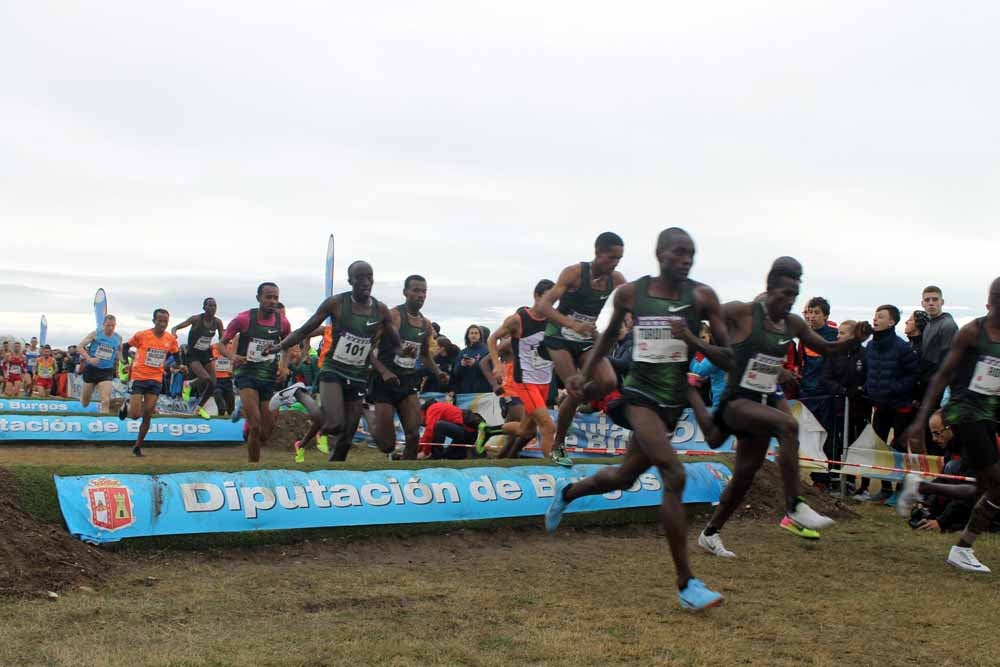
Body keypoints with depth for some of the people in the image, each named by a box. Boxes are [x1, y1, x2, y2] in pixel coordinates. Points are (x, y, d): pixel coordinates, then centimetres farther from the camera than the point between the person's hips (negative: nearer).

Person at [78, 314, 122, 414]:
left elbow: (120, 351, 24)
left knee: (106, 401, -17)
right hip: (91, 369, 0)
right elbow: (80, 346, -5)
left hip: (106, 371, 0)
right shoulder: (95, 334, -4)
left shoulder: (118, 338, 3)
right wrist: (89, 359, -19)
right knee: (84, 403, 12)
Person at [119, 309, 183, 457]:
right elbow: (125, 346, 5)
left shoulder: (171, 339, -1)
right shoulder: (141, 335, -10)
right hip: (139, 378, -3)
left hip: (156, 380, 3)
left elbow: (176, 354, 16)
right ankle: (127, 405, 29)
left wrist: (179, 365, -1)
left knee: (147, 416, 2)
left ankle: (138, 446, 16)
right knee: (135, 415, -7)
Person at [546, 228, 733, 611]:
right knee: (674, 475, -21)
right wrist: (584, 376, 5)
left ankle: (567, 493, 51)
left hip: (674, 400, 3)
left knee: (623, 478, 18)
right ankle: (686, 584, -12)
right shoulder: (630, 293, -4)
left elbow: (727, 360, -5)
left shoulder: (702, 297, -5)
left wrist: (692, 340, -21)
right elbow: (608, 337, 15)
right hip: (640, 394, -3)